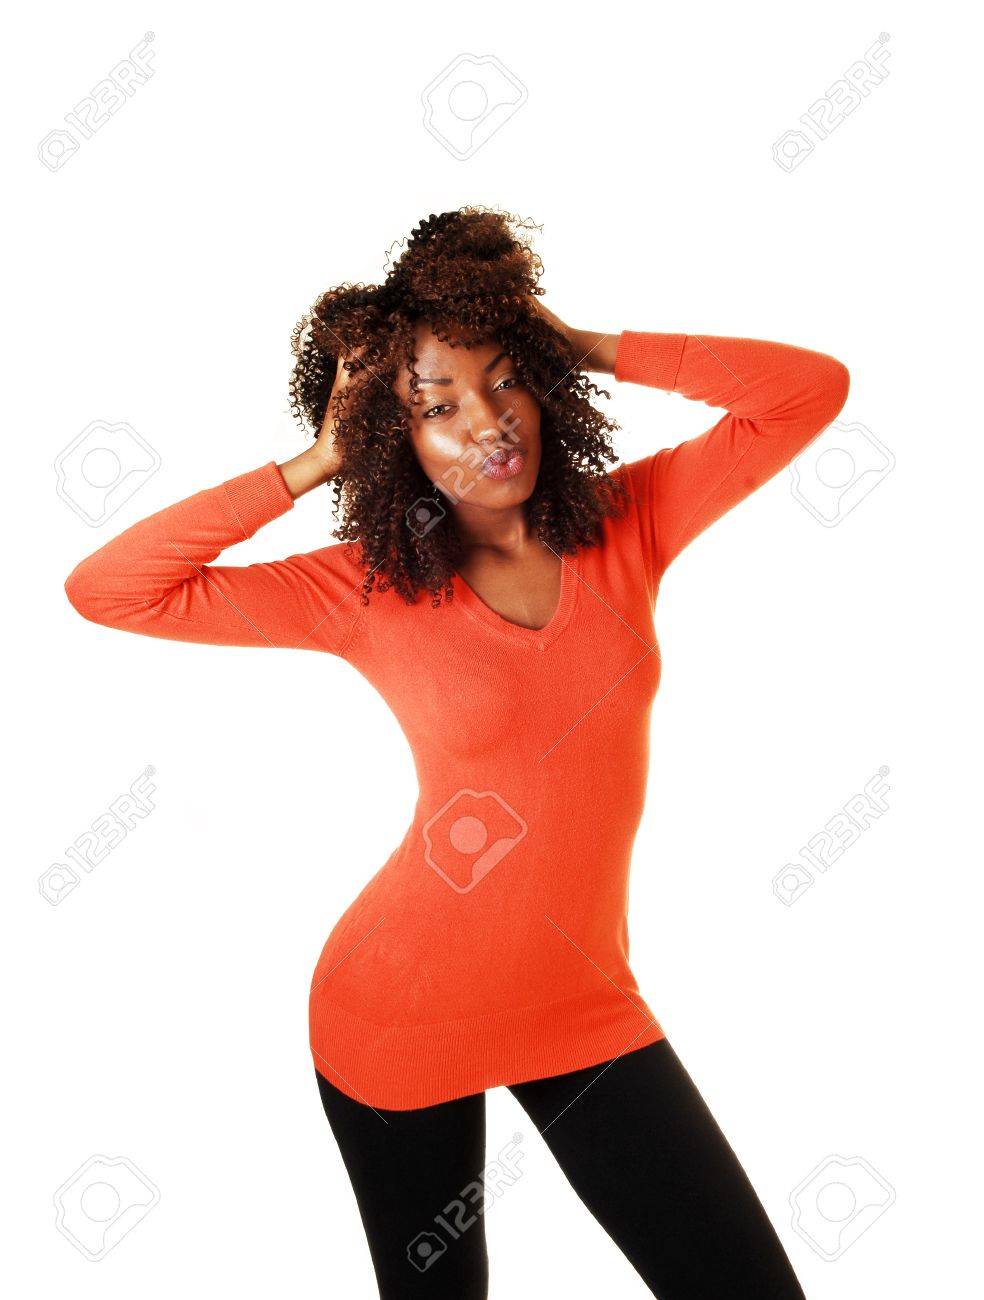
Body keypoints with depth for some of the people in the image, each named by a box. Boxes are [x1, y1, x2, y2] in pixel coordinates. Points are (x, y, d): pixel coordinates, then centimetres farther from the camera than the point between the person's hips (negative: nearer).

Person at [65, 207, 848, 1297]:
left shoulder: (627, 525, -4)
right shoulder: (371, 590, -11)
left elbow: (812, 389, -10)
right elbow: (105, 590, -15)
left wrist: (585, 347, -11)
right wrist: (314, 464, -15)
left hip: (583, 1004, 2)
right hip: (401, 1013, -2)